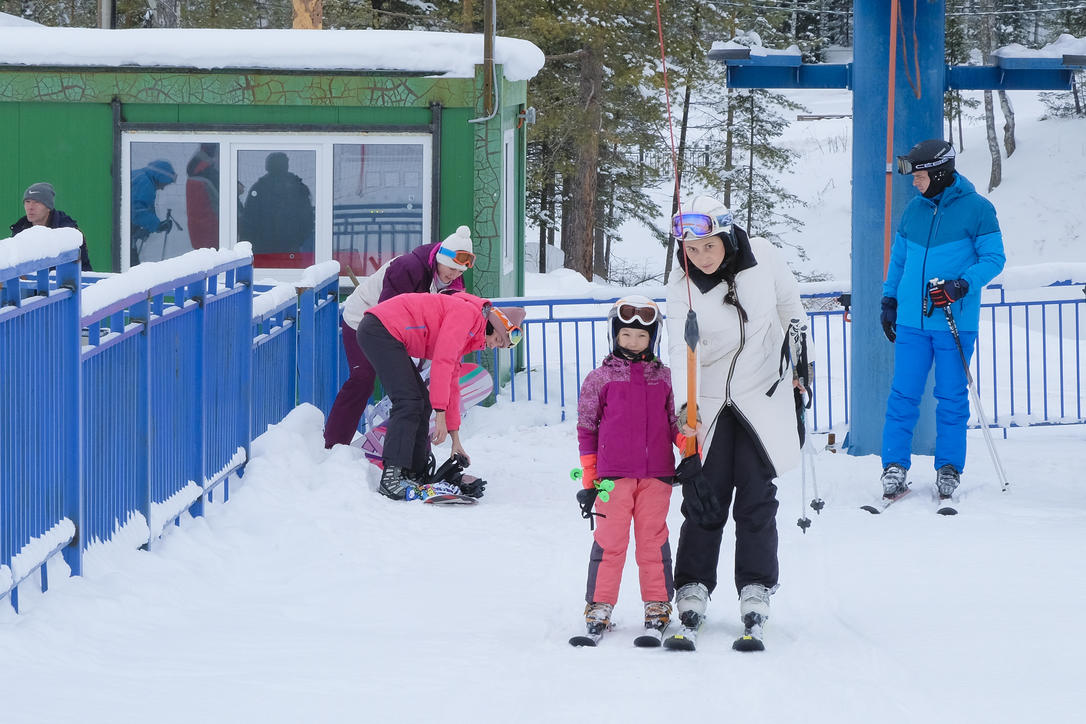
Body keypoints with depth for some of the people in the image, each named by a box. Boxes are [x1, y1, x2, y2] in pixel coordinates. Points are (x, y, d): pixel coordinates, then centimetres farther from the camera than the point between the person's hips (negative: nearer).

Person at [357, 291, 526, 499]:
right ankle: (391, 478, -25)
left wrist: (455, 438, 27)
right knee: (408, 401, -17)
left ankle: (414, 473, 11)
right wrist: (440, 415, -18)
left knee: (422, 401, 12)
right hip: (380, 329, -11)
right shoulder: (467, 313, -9)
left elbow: (451, 384, 28)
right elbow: (442, 363, -17)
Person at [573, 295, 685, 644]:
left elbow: (676, 421, 19)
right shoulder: (600, 379, 6)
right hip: (613, 472, -2)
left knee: (653, 539, 4)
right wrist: (588, 479, 4)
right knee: (610, 540, -2)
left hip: (656, 472, 2)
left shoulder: (664, 378, 11)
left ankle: (657, 606, 11)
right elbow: (587, 429, 7)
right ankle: (599, 606, 4)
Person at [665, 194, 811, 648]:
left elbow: (788, 303, 7)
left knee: (756, 499, -2)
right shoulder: (681, 290, -14)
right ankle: (693, 588, 9)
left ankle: (756, 590, 6)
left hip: (762, 394, 0)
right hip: (708, 401, 0)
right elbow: (682, 352, -23)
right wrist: (685, 406, -37)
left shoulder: (762, 257, -11)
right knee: (705, 498, -2)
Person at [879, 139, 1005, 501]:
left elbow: (993, 258, -5)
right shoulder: (914, 210, 10)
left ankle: (949, 468, 12)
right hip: (912, 320, 4)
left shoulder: (977, 209, -5)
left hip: (956, 321, -3)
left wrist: (962, 285, -19)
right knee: (903, 395, 1)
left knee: (952, 397, 3)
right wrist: (889, 299, 16)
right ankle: (894, 467, 6)